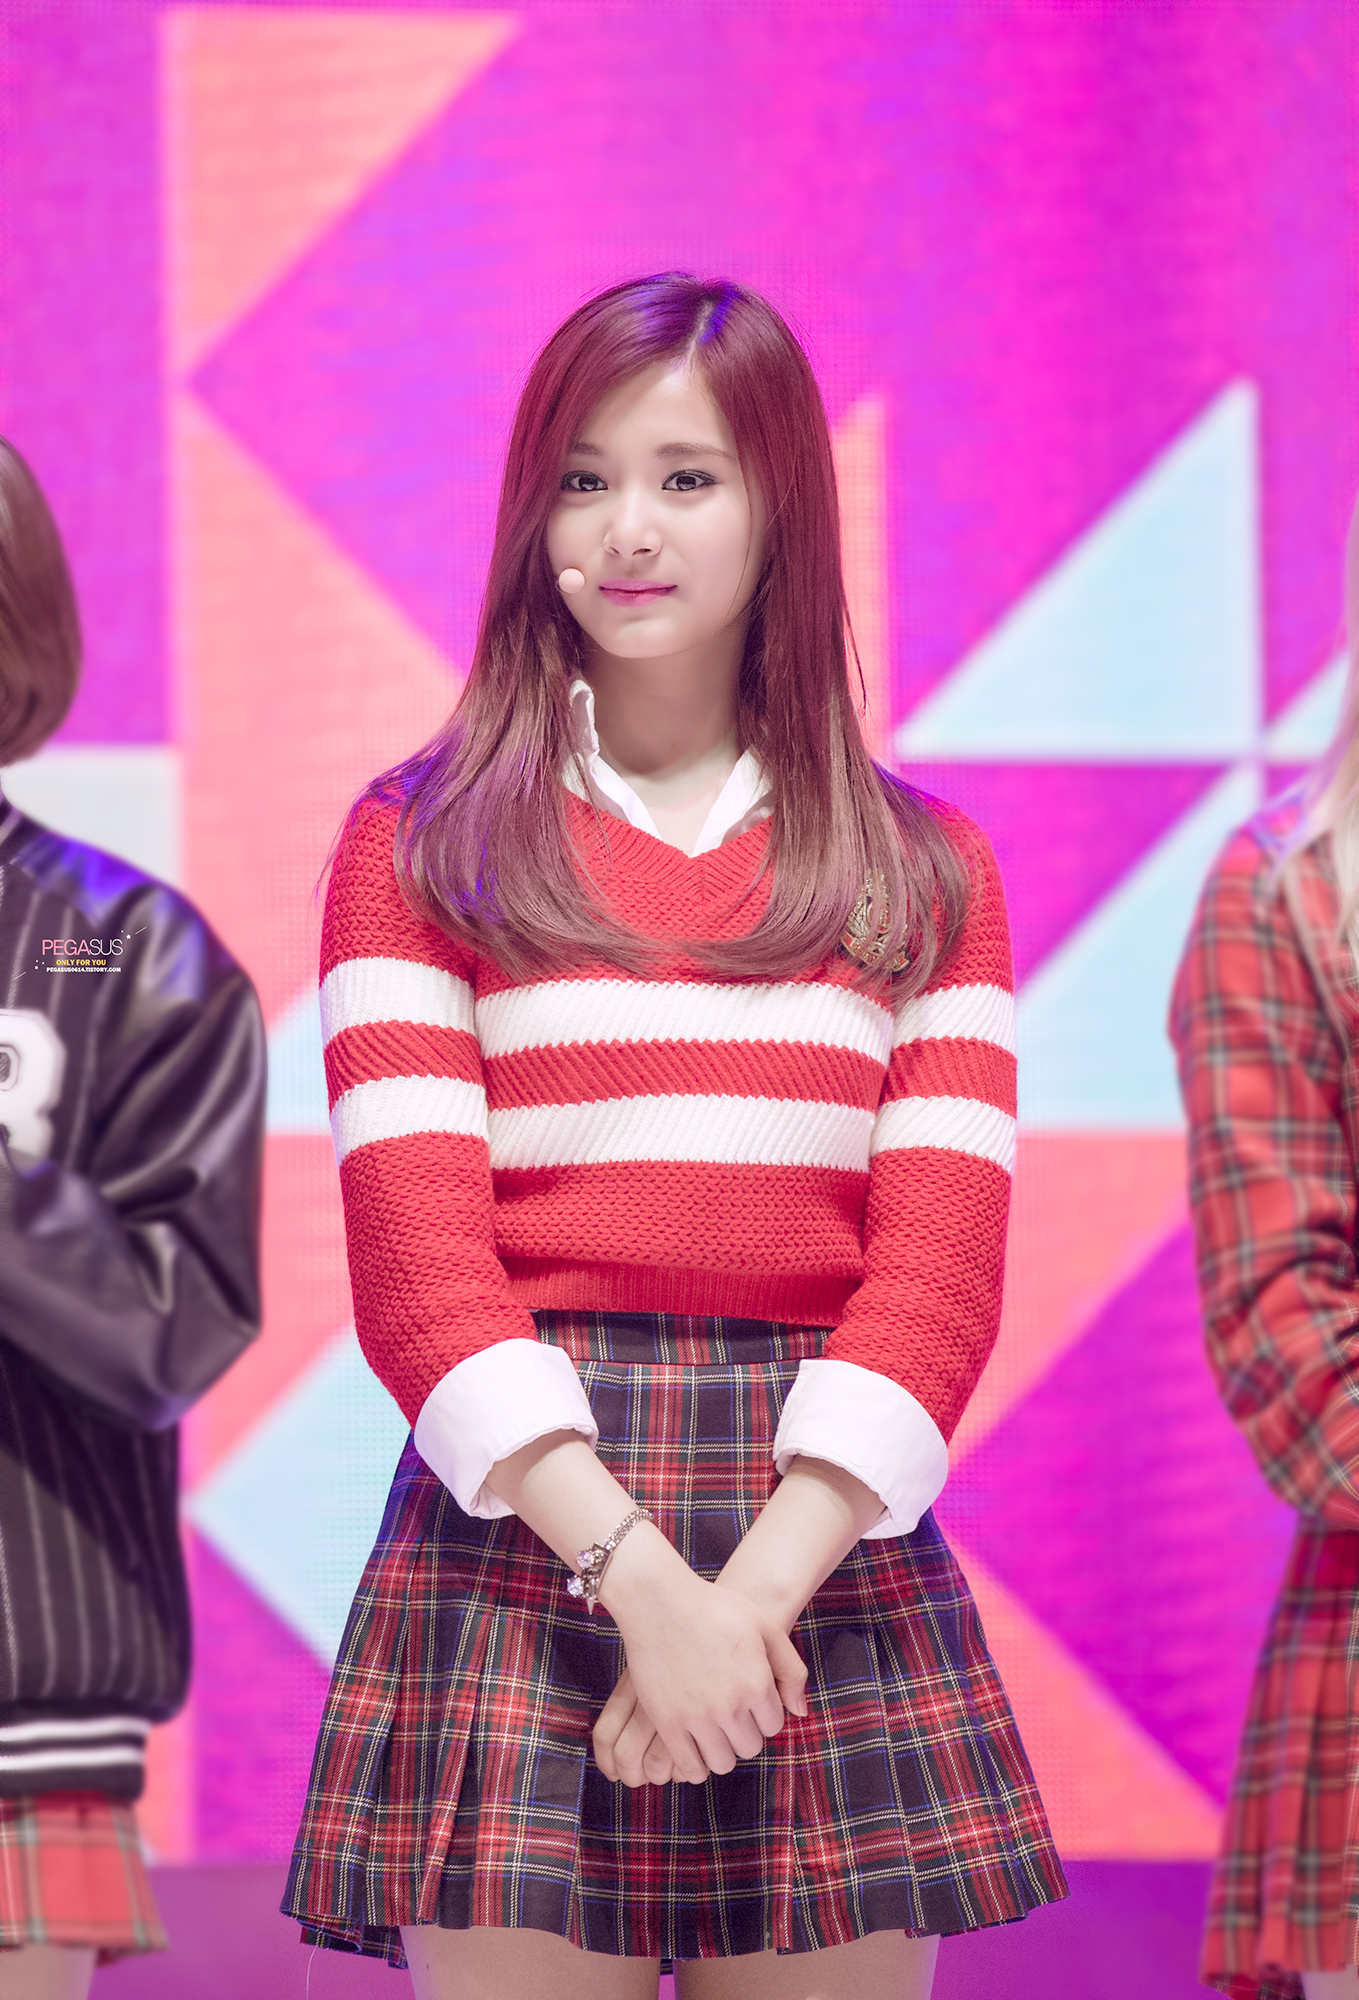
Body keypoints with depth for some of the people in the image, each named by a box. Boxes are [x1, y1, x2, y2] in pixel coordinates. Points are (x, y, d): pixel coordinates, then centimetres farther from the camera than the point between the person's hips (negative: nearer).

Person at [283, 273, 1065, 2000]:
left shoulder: (925, 876, 13)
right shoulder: (422, 846, 7)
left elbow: (941, 1275, 2)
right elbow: (418, 1262, -3)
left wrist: (754, 1586, -12)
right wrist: (639, 1577, -15)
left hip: (829, 1549, 2)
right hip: (519, 1530, -2)